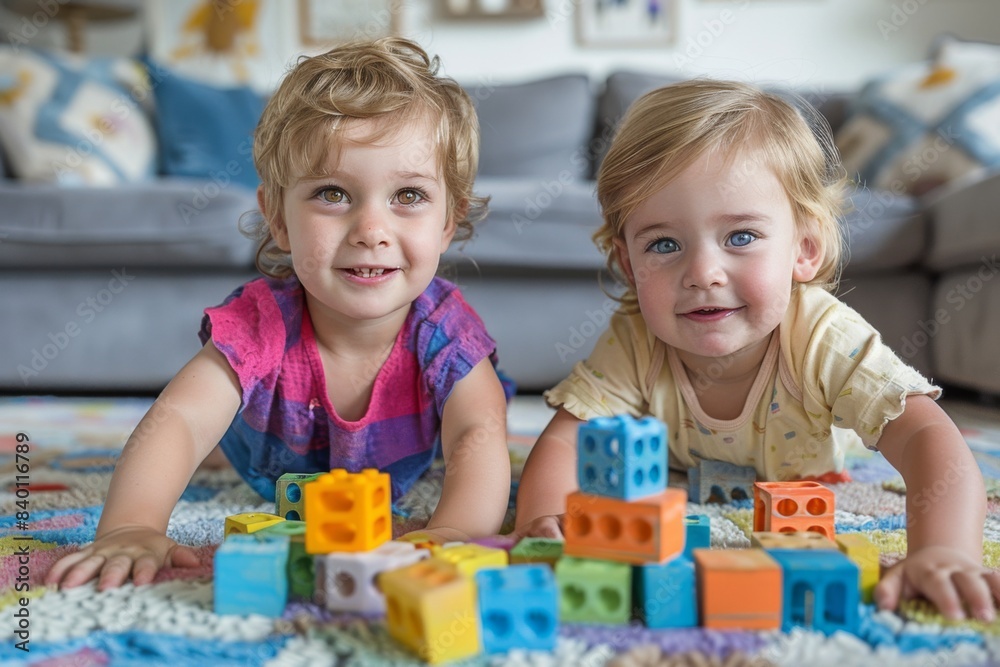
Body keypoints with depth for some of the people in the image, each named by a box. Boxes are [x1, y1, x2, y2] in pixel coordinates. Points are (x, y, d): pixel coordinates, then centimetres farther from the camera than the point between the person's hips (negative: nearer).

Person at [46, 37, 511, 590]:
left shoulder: (444, 329, -36)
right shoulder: (263, 322, -39)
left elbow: (479, 435, -48)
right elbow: (177, 421, -50)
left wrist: (453, 534, -69)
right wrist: (131, 527, -69)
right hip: (265, 487, 0)